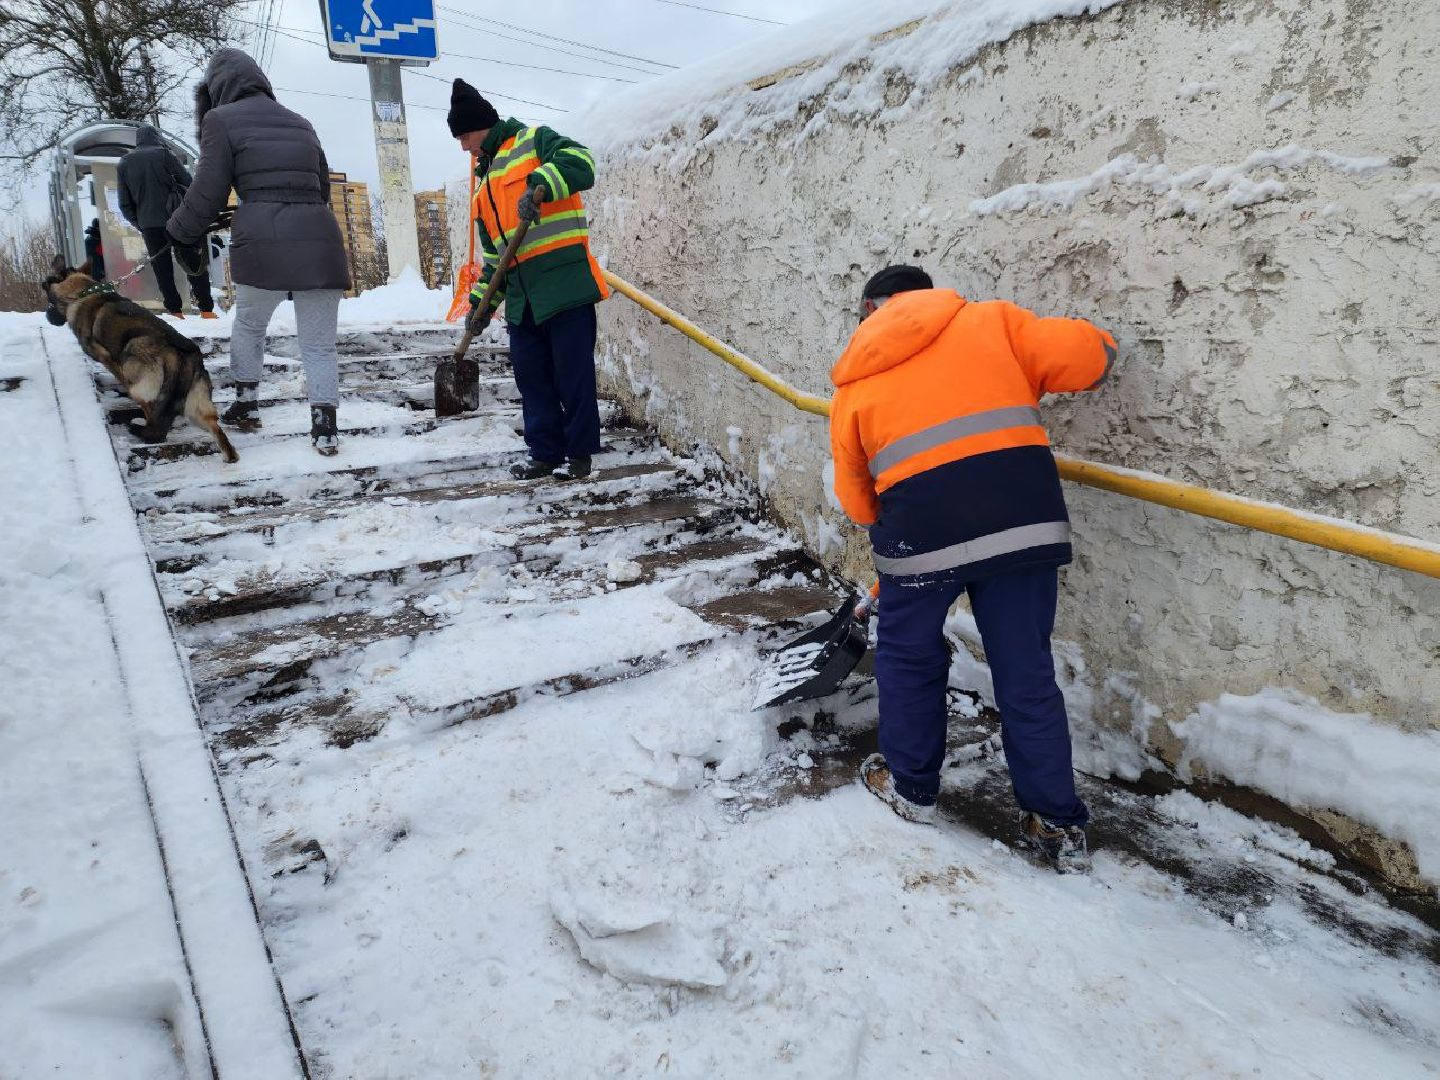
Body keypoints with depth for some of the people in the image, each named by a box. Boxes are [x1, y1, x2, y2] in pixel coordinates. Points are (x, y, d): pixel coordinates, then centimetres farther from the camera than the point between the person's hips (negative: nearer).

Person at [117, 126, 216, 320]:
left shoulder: (125, 162, 11)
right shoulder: (164, 154, 0)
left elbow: (125, 203, 10)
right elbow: (188, 182, -3)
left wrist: (138, 223, 19)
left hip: (148, 224, 3)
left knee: (161, 267, 8)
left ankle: (174, 310, 3)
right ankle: (206, 310, 0)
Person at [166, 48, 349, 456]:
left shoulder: (223, 119, 7)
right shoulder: (299, 122, 22)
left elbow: (207, 193, 5)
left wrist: (181, 233, 21)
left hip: (263, 239, -3)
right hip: (320, 235, 3)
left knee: (248, 324, 22)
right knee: (319, 342, 5)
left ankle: (245, 404, 28)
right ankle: (325, 426, -3)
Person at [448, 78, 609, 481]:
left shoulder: (533, 141, 3)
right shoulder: (487, 180, 26)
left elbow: (580, 162, -16)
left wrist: (539, 186, -28)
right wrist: (482, 299, 18)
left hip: (564, 281, -8)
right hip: (521, 294, 9)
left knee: (573, 373, -4)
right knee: (531, 378, 8)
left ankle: (580, 454, 5)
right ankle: (546, 454, 16)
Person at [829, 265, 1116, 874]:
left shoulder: (856, 379, 17)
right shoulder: (988, 320, 16)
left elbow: (856, 495, 16)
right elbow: (1088, 355, 7)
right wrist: (1023, 382, 26)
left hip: (921, 522, -1)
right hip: (1024, 515, 1)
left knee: (907, 657, 23)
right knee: (1026, 673, 13)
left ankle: (910, 787, 38)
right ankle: (1059, 826, 25)